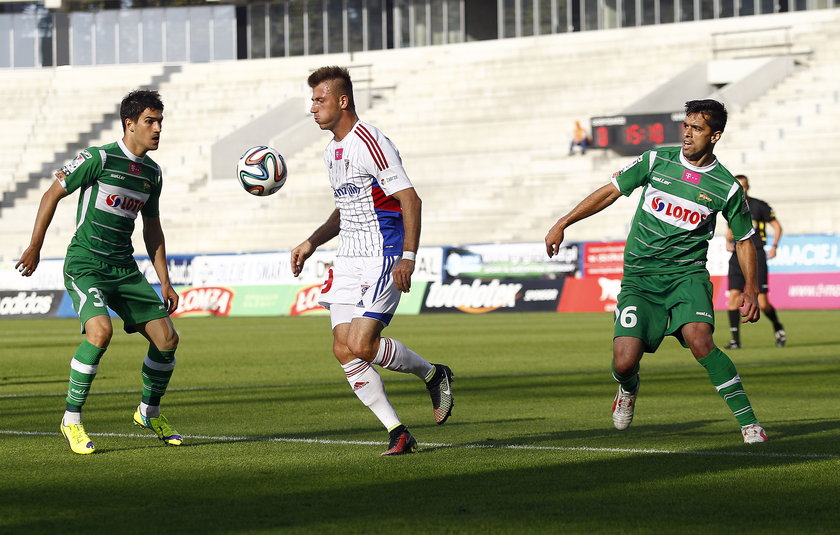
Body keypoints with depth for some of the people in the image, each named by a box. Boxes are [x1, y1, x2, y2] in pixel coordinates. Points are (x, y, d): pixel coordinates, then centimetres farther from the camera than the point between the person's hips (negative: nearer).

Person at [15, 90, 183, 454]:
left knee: (166, 337, -2)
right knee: (100, 330, -29)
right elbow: (52, 194, -4)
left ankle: (149, 412, 23)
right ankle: (72, 420, -14)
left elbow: (152, 229, 19)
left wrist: (165, 282, 15)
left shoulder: (152, 173, 9)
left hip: (124, 268, 7)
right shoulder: (99, 158, -11)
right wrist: (34, 247, -4)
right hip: (85, 264, -7)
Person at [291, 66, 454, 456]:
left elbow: (410, 199, -18)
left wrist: (408, 257, -26)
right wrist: (312, 243, 19)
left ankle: (433, 374, 8)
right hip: (349, 260, 9)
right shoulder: (332, 151, 15)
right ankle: (397, 432, 3)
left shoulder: (370, 143, -14)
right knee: (343, 349, -3)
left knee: (361, 345, -17)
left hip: (383, 259, -9)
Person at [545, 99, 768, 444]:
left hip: (687, 275, -1)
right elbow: (610, 192, 8)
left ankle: (748, 422, -20)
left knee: (699, 340, -30)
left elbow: (744, 240, 10)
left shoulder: (726, 187, -3)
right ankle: (629, 390, 28)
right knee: (624, 363, -13)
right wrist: (562, 224, 6)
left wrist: (750, 289, -1)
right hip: (639, 278, 2)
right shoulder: (656, 161, -1)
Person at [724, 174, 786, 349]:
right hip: (737, 257, 4)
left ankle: (778, 328, 22)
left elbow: (777, 226, 5)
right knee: (733, 297, -11)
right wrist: (728, 241, 4)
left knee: (762, 303, -6)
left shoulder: (759, 206, -2)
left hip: (756, 257, -4)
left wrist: (774, 246, -8)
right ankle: (735, 339, -5)